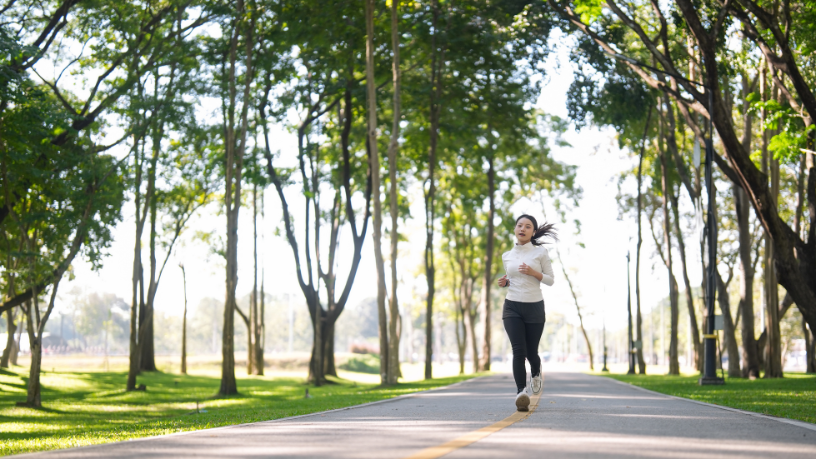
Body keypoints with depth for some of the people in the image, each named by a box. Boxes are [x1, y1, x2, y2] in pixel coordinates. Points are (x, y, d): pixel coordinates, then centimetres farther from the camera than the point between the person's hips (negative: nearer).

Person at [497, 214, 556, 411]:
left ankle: (535, 374, 44)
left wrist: (534, 272, -15)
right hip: (512, 307, 1)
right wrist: (504, 282, 1)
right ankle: (521, 392, -23)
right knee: (518, 350, -17)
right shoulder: (507, 256, 10)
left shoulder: (540, 252, 1)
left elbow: (551, 280, 2)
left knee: (531, 352, 9)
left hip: (534, 307, -1)